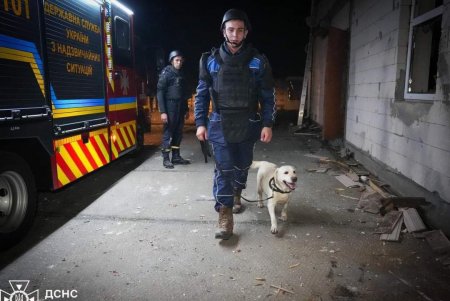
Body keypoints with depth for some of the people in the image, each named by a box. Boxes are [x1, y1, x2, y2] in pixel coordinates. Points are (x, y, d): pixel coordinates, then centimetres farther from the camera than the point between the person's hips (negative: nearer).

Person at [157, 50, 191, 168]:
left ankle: (176, 157, 16)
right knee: (168, 133, -5)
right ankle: (166, 159, 1)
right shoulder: (166, 73, -5)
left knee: (178, 133, 8)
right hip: (170, 107, -7)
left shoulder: (181, 74, 15)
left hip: (180, 108, 7)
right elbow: (160, 92, -11)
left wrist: (186, 109, 17)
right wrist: (162, 111, -18)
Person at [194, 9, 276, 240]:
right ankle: (225, 218, -1)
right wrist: (200, 123, -3)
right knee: (223, 169, -5)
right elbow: (202, 93, 4)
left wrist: (267, 124, -5)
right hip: (220, 124, -1)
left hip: (248, 125, 1)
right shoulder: (211, 60, 2)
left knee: (242, 165, 15)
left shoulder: (258, 61, 0)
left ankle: (236, 195, 44)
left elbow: (268, 96, 2)